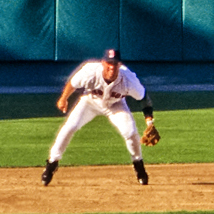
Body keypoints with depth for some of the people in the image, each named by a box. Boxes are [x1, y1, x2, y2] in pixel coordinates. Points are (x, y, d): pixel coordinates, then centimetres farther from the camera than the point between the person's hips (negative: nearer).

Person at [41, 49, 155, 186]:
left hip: (115, 105, 0)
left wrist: (149, 119, -25)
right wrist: (63, 99, 1)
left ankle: (139, 168, 10)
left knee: (131, 132, -17)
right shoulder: (90, 72, -37)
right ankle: (52, 164, -3)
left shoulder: (128, 79, -36)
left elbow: (143, 96, -19)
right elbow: (73, 83, -15)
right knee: (69, 127, -17)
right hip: (90, 101, 0)